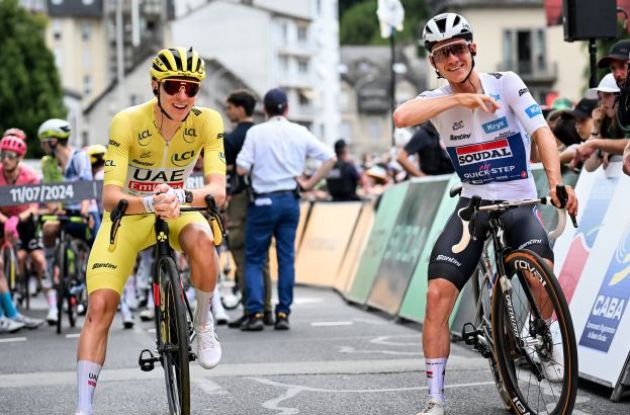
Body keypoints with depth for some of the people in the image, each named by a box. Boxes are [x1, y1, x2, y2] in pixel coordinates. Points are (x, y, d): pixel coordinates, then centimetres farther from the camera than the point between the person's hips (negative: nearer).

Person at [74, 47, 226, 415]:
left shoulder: (207, 122, -20)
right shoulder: (128, 122, -25)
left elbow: (218, 190, -29)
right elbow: (110, 196, -31)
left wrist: (179, 197, -50)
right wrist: (150, 204, -52)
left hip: (179, 211, 1)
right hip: (128, 215, -1)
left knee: (202, 242, -35)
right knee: (100, 306, -15)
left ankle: (203, 322, -9)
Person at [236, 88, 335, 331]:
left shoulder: (256, 133, -5)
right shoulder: (300, 133, 4)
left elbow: (242, 168, -11)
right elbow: (330, 158, 0)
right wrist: (309, 183, 4)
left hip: (263, 200, -3)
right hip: (290, 199, 3)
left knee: (254, 258, 4)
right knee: (286, 258, 8)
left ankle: (255, 312, -6)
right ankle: (283, 313, 6)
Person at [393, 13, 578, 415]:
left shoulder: (506, 83, -9)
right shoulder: (438, 99, -5)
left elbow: (542, 131, -19)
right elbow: (402, 117, -27)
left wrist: (556, 182, -34)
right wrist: (460, 98, -31)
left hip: (518, 201, -2)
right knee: (437, 294, -11)